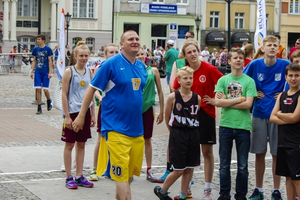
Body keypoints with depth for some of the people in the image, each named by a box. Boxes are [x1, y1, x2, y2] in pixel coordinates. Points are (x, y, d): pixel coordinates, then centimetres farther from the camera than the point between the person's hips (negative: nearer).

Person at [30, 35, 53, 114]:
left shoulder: (48, 49, -4)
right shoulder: (35, 49, 6)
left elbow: (50, 61, -3)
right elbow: (34, 61, 13)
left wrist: (50, 72, -8)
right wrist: (32, 71, 7)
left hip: (45, 72, -3)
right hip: (38, 72, 3)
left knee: (45, 89, -4)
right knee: (38, 89, -2)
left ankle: (49, 101, 27)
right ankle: (39, 108, 4)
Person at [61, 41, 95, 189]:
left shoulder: (89, 72, 8)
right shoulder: (69, 72, -7)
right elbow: (64, 95, -9)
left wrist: (93, 115, 9)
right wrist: (67, 116, -13)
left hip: (85, 112, 5)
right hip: (72, 112, -5)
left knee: (81, 144, 10)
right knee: (69, 144, 3)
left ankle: (79, 177, 17)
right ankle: (69, 177, 10)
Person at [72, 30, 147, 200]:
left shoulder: (142, 66, 10)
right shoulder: (111, 64, -8)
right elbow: (92, 89, -4)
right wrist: (81, 116, -4)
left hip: (137, 128, 6)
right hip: (117, 127, -6)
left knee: (130, 173, 14)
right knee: (122, 174, -8)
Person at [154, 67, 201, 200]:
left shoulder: (197, 98, 0)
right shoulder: (173, 97, -9)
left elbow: (198, 116, 11)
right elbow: (167, 118, 0)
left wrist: (192, 131, 6)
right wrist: (176, 132, 8)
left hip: (193, 135, 4)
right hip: (177, 135, -4)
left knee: (190, 168, 7)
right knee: (179, 170, 0)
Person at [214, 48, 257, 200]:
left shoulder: (249, 81, 0)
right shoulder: (223, 80, 3)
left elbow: (248, 104, -11)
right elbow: (218, 102, -9)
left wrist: (226, 101, -9)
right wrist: (239, 99, -11)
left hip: (243, 126, -1)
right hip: (226, 125, 1)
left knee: (243, 166, 7)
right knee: (224, 164, 9)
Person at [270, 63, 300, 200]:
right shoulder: (282, 96, 11)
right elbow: (272, 118, 4)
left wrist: (279, 114, -1)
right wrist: (288, 119, -13)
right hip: (283, 141, 6)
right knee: (288, 176, 12)